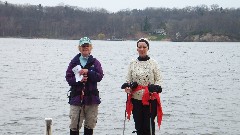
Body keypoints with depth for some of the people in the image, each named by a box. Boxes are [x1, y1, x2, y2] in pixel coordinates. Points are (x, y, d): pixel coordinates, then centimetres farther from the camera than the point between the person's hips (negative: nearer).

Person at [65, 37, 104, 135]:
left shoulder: (95, 62, 6)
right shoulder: (74, 62, 5)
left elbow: (100, 76, -5)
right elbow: (68, 78, 0)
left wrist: (88, 72, -16)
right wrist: (79, 80, -17)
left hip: (91, 97, 1)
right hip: (76, 97, -1)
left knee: (90, 124, 9)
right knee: (74, 124, -2)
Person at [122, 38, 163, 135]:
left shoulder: (153, 63, 0)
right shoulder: (132, 64, 7)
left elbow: (159, 80, -1)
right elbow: (128, 80, 9)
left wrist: (155, 88, -19)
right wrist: (127, 87, -12)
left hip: (150, 99, -3)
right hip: (136, 99, 3)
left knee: (149, 126, -4)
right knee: (138, 125, 8)